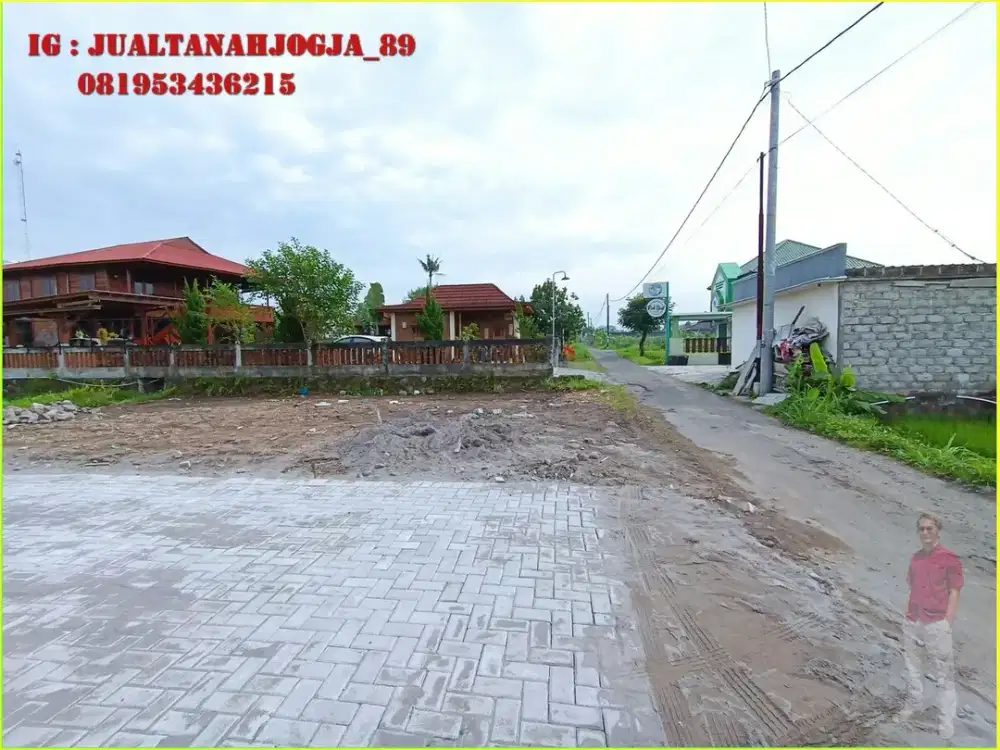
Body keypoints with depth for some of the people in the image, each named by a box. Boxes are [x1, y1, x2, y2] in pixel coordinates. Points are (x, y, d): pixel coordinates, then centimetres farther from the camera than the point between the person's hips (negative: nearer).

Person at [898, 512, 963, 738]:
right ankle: (914, 701, 33)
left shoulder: (949, 558, -8)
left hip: (936, 623, -5)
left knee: (943, 672, 1)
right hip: (912, 622, 5)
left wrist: (947, 623, -11)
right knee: (911, 664, 16)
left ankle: (948, 718, 13)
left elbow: (954, 592, -7)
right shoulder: (915, 557, 8)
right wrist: (907, 615, 11)